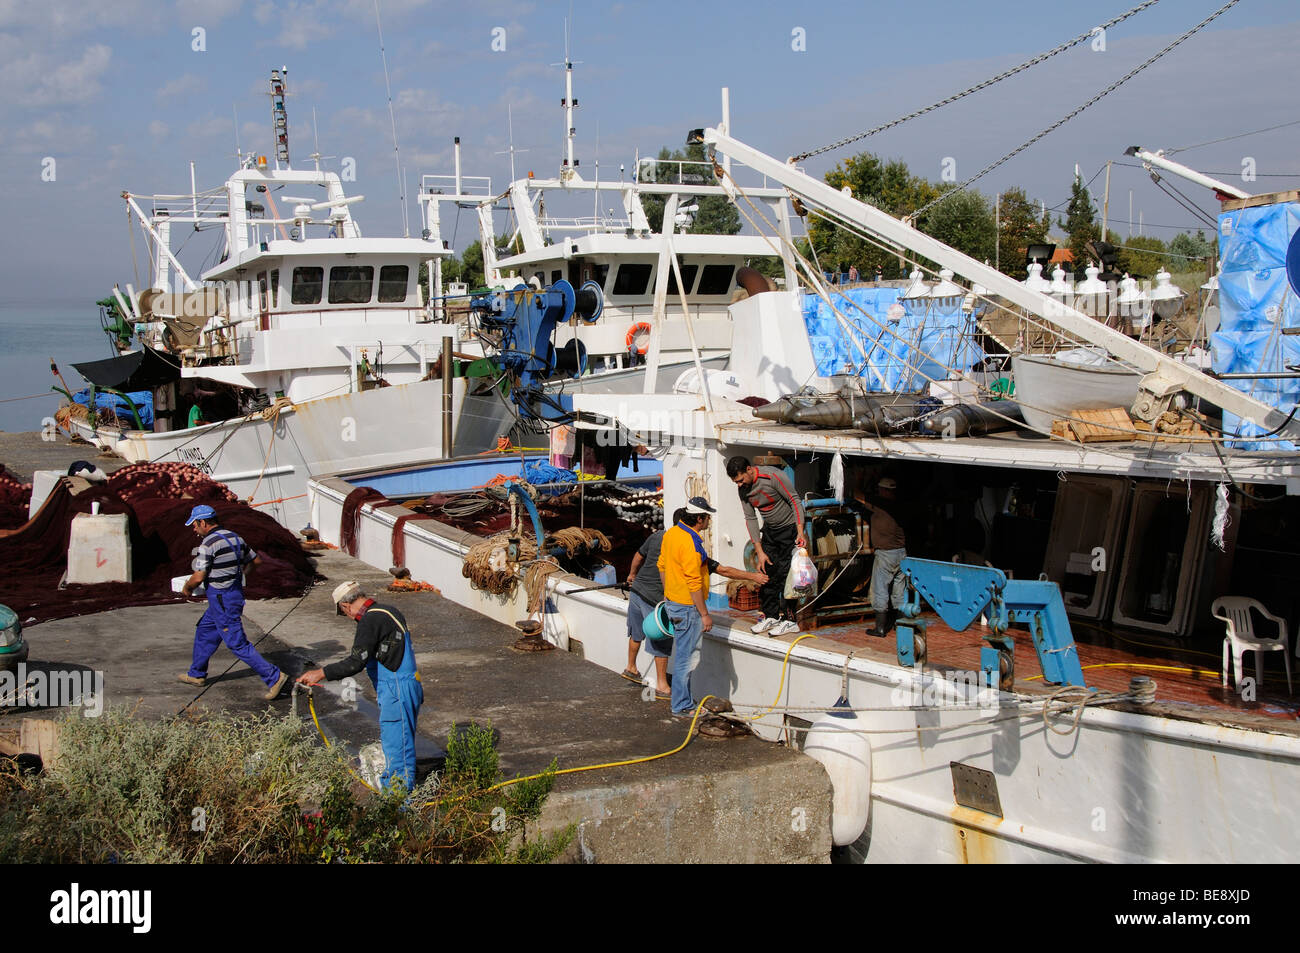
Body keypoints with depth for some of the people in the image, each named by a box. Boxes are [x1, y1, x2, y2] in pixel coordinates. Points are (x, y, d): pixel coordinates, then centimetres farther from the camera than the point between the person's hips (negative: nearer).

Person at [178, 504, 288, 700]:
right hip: (236, 593, 9)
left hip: (221, 600, -9)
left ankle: (274, 677, -10)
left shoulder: (208, 544, -17)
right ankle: (196, 675, 37)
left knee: (237, 644, -6)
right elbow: (256, 561, 14)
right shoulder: (235, 537, 7)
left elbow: (198, 577, -19)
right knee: (204, 632, 24)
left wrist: (186, 588, 2)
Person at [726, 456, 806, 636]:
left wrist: (800, 532, -25)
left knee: (785, 573, -10)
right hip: (770, 530, 7)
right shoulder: (742, 489, -5)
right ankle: (771, 616, 13)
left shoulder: (772, 476, -26)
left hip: (790, 527, -6)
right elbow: (750, 518, 1)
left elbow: (794, 501, -19)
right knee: (766, 571, 3)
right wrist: (760, 551, -3)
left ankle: (790, 620, -5)